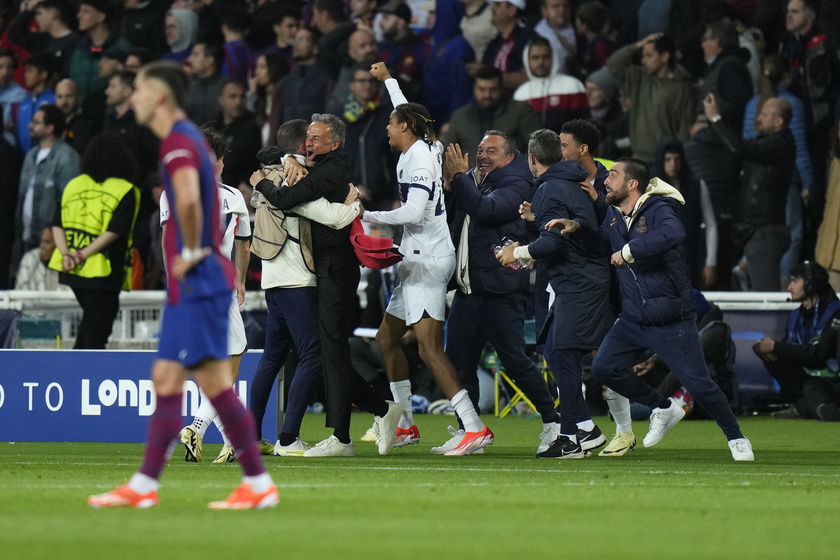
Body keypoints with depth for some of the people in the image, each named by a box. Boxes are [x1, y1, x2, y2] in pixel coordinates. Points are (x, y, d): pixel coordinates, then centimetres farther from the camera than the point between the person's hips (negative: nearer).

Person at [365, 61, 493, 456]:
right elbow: (407, 113, 35)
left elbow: (414, 212, -22)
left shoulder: (419, 158, -12)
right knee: (386, 338, 16)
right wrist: (387, 79, 47)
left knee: (428, 346, -18)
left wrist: (369, 216, -11)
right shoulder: (423, 149, 14)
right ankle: (406, 426, 23)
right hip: (417, 260, 10)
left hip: (428, 258, -10)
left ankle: (474, 428, -25)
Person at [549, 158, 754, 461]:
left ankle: (736, 439, 12)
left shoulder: (658, 209, -17)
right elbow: (603, 239, 27)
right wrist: (576, 228, 8)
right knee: (604, 368, -3)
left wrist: (630, 251, -37)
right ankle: (664, 409, 17)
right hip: (633, 319, 7)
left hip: (671, 320, -7)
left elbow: (673, 233, -40)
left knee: (697, 383, -8)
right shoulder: (612, 214, 7)